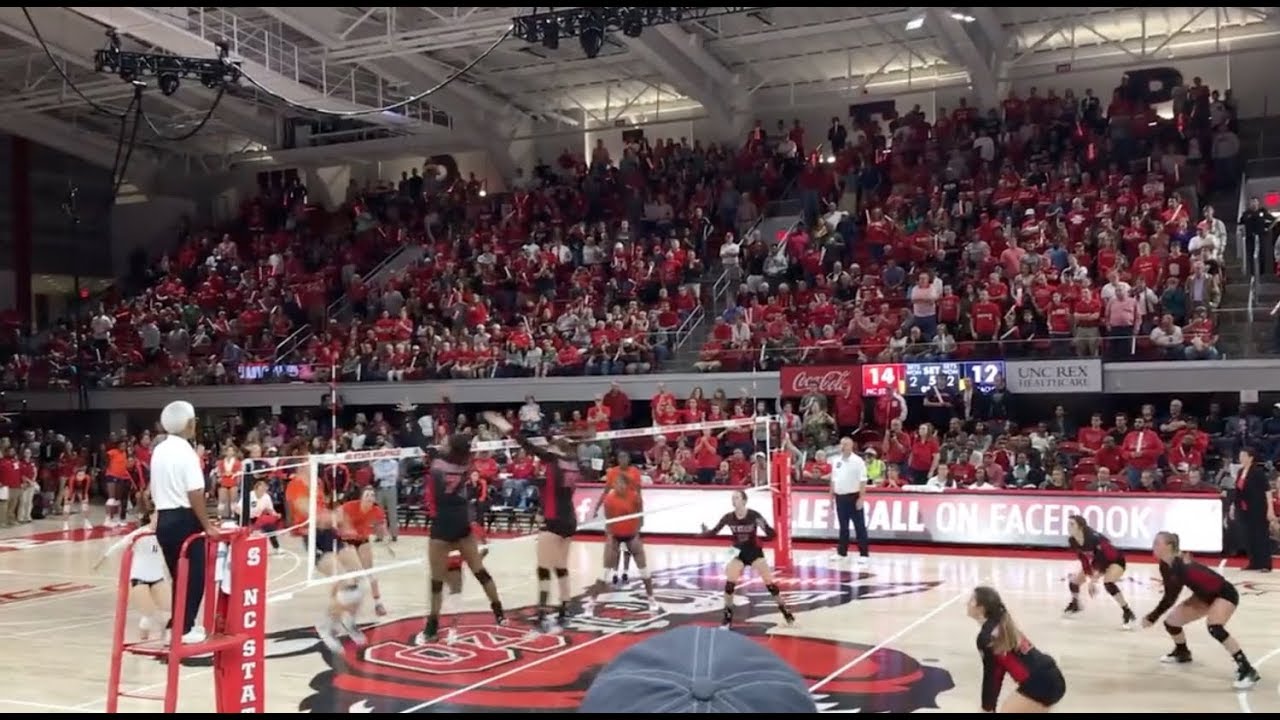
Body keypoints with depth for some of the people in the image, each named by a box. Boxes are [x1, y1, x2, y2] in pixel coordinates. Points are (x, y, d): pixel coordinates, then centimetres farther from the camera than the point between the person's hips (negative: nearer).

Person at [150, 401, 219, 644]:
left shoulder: (159, 451, 10)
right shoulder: (186, 452, -15)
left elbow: (155, 490, 16)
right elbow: (194, 494, -20)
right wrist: (207, 524, -13)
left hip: (164, 519, 8)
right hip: (184, 520, -8)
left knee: (178, 576, 18)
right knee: (194, 577, 2)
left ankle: (179, 624, 25)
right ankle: (184, 629, 4)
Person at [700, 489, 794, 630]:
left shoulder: (754, 516, -20)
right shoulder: (728, 517, -12)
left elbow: (771, 535, -20)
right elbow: (715, 531, -5)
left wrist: (764, 527, -42)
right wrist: (705, 532, -27)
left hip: (755, 552, -2)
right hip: (739, 553, 2)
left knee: (769, 582, -4)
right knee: (729, 583, -12)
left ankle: (784, 610, 14)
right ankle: (728, 617, 0)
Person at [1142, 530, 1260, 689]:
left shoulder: (1179, 566, -30)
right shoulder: (1166, 566, -3)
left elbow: (1170, 598, -28)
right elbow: (1170, 595, 3)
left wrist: (1152, 617, -19)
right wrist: (1153, 616, -8)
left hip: (1225, 594, -9)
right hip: (1206, 595, 9)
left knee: (1214, 627, -35)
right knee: (1171, 621, 10)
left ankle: (1247, 670, -31)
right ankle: (1182, 653, 40)